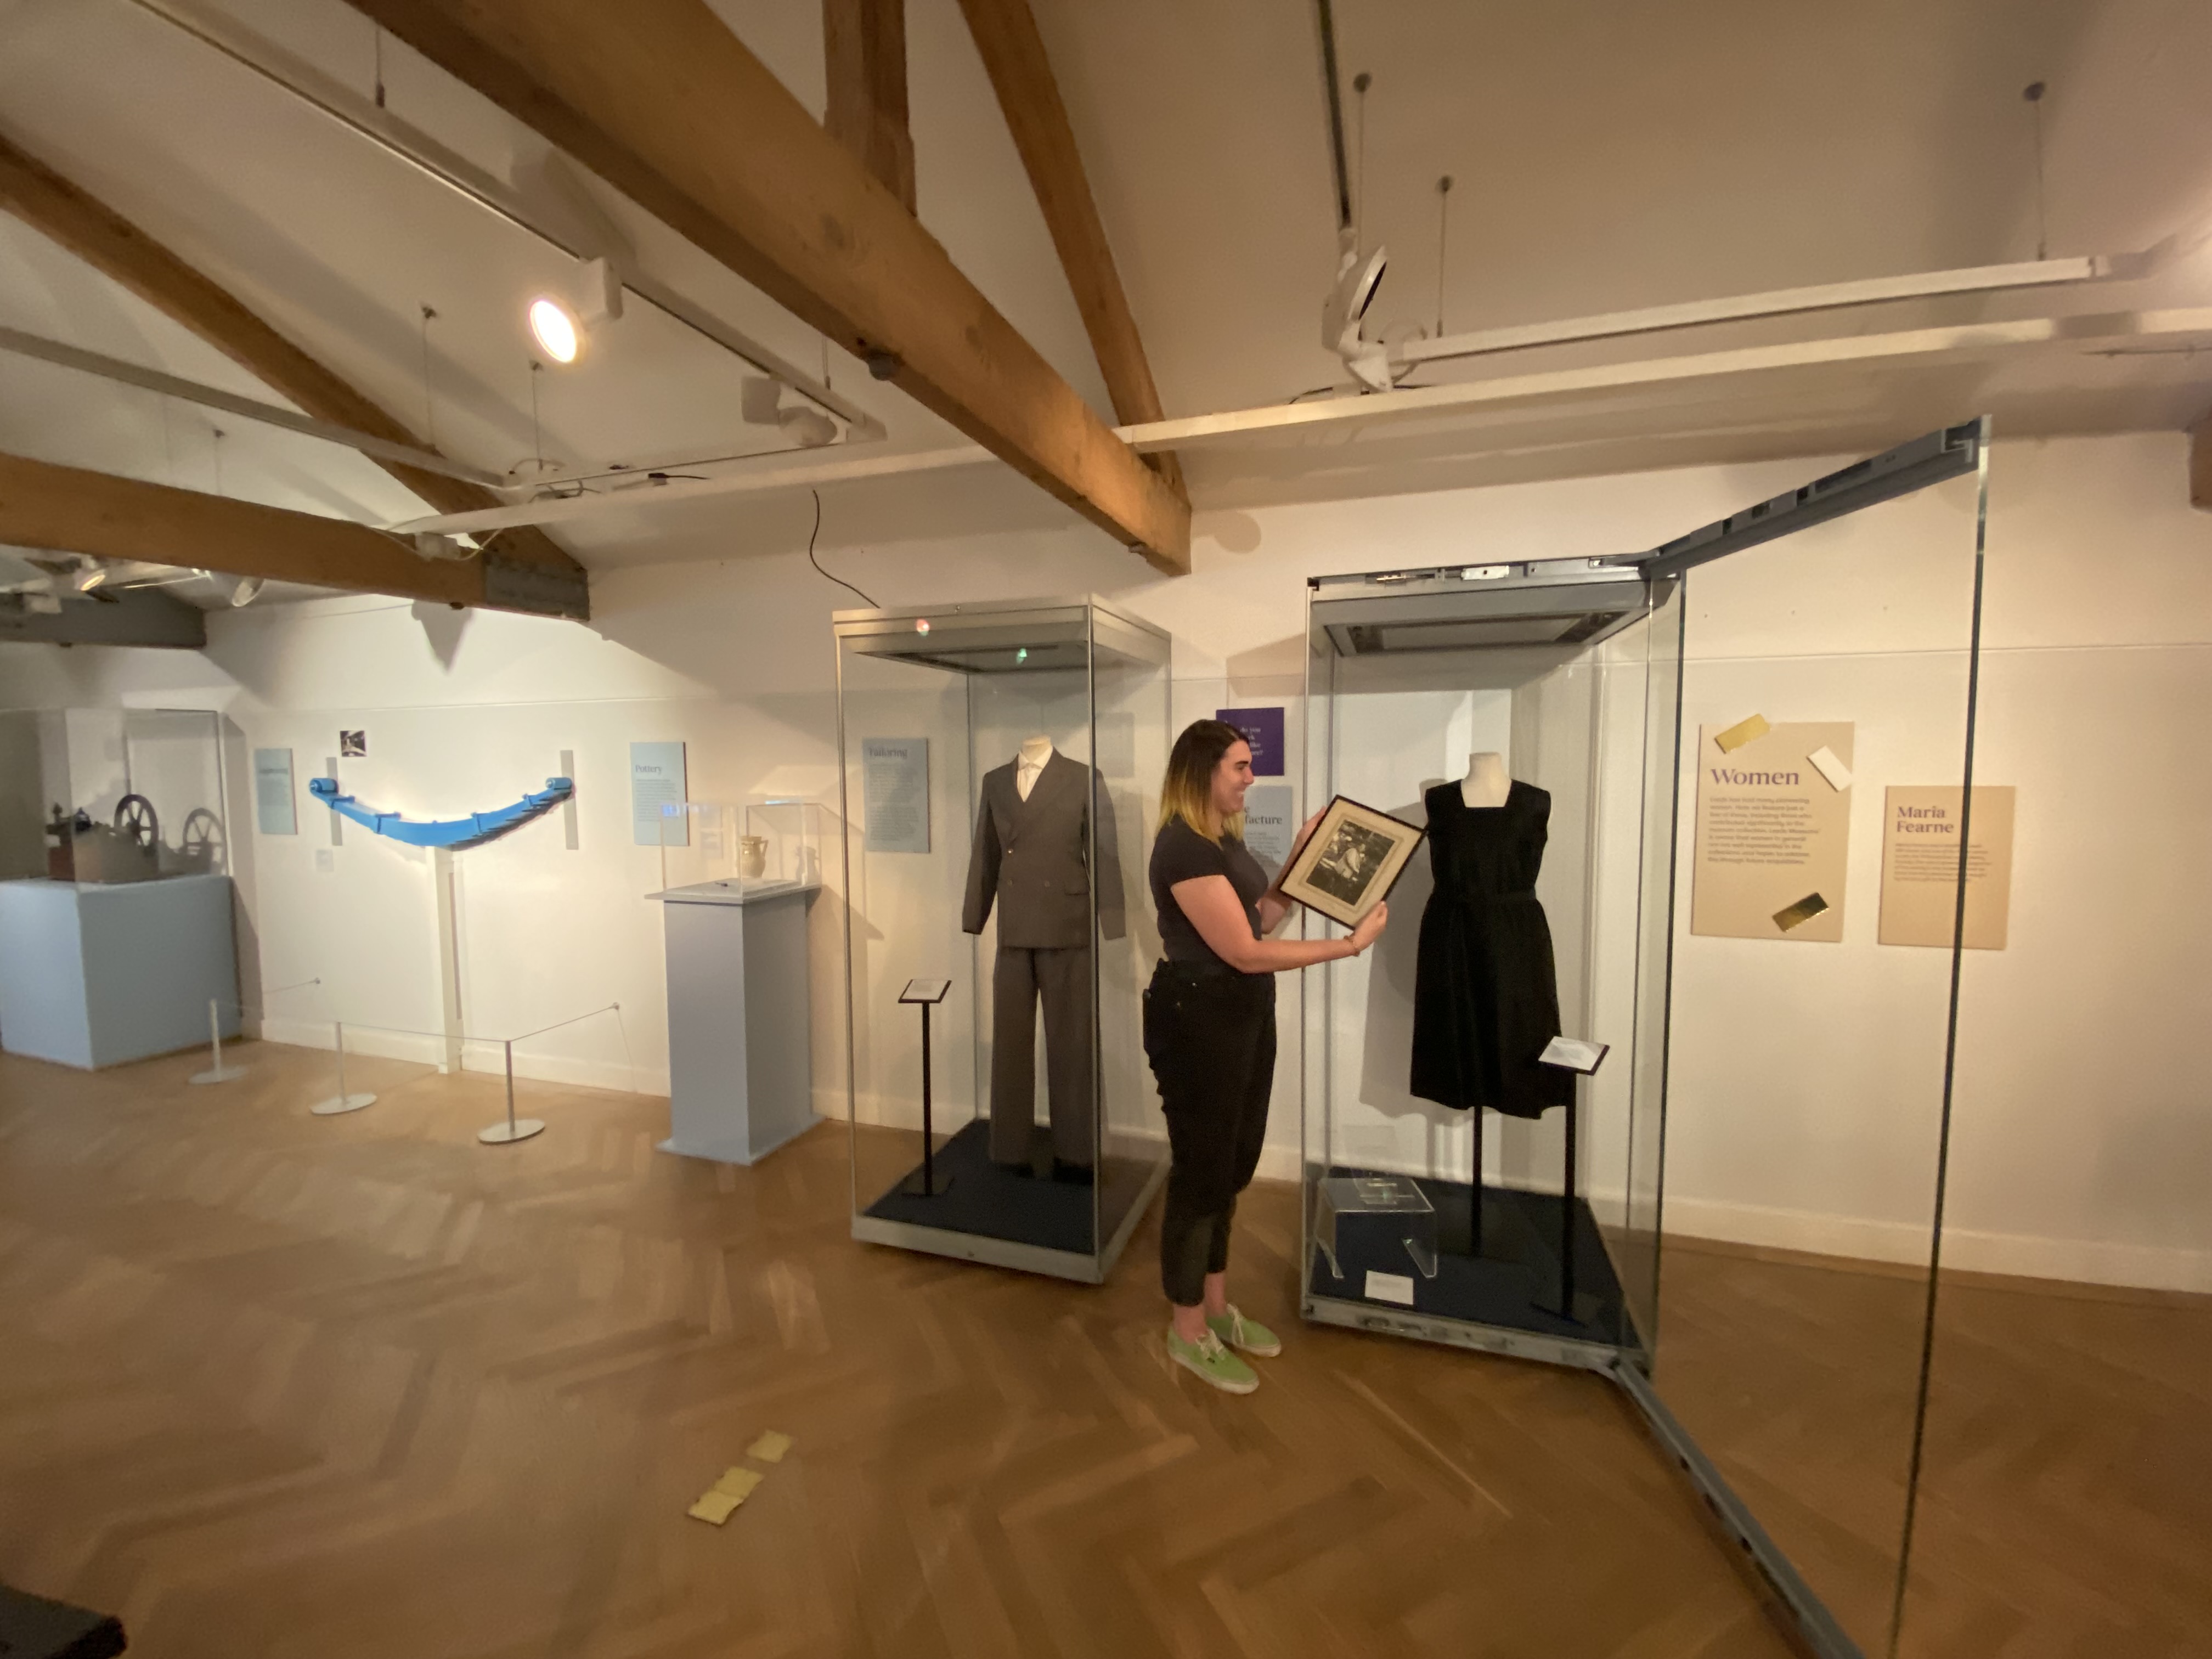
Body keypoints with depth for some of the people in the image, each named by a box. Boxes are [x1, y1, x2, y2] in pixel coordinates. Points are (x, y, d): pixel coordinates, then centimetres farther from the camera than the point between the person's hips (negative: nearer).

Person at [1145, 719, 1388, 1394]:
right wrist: (1351, 944, -20)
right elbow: (1246, 952, -24)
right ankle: (1187, 1331, 26)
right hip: (1197, 1020, -10)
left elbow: (1260, 920, 10)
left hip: (1244, 1014, 10)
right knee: (1200, 1170, 5)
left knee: (1233, 1166, 19)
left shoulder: (1226, 838, 8)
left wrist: (1299, 863, 5)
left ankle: (1217, 1306, 38)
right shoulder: (1184, 847, -22)